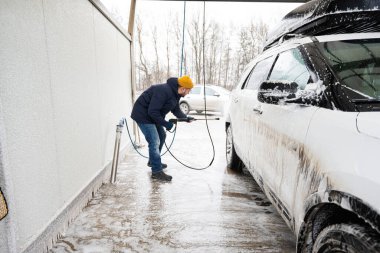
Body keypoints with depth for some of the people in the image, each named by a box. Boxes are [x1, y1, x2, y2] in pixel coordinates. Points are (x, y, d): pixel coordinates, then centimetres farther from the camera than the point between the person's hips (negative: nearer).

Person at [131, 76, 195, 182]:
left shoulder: (175, 93, 1)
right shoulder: (163, 91, -31)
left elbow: (176, 110, 11)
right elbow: (152, 111, -31)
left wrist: (186, 118, -2)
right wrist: (166, 123, -24)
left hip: (153, 116, 10)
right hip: (143, 115, -10)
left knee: (161, 136, 19)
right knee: (154, 142, -13)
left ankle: (153, 161, 35)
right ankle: (156, 171, -3)